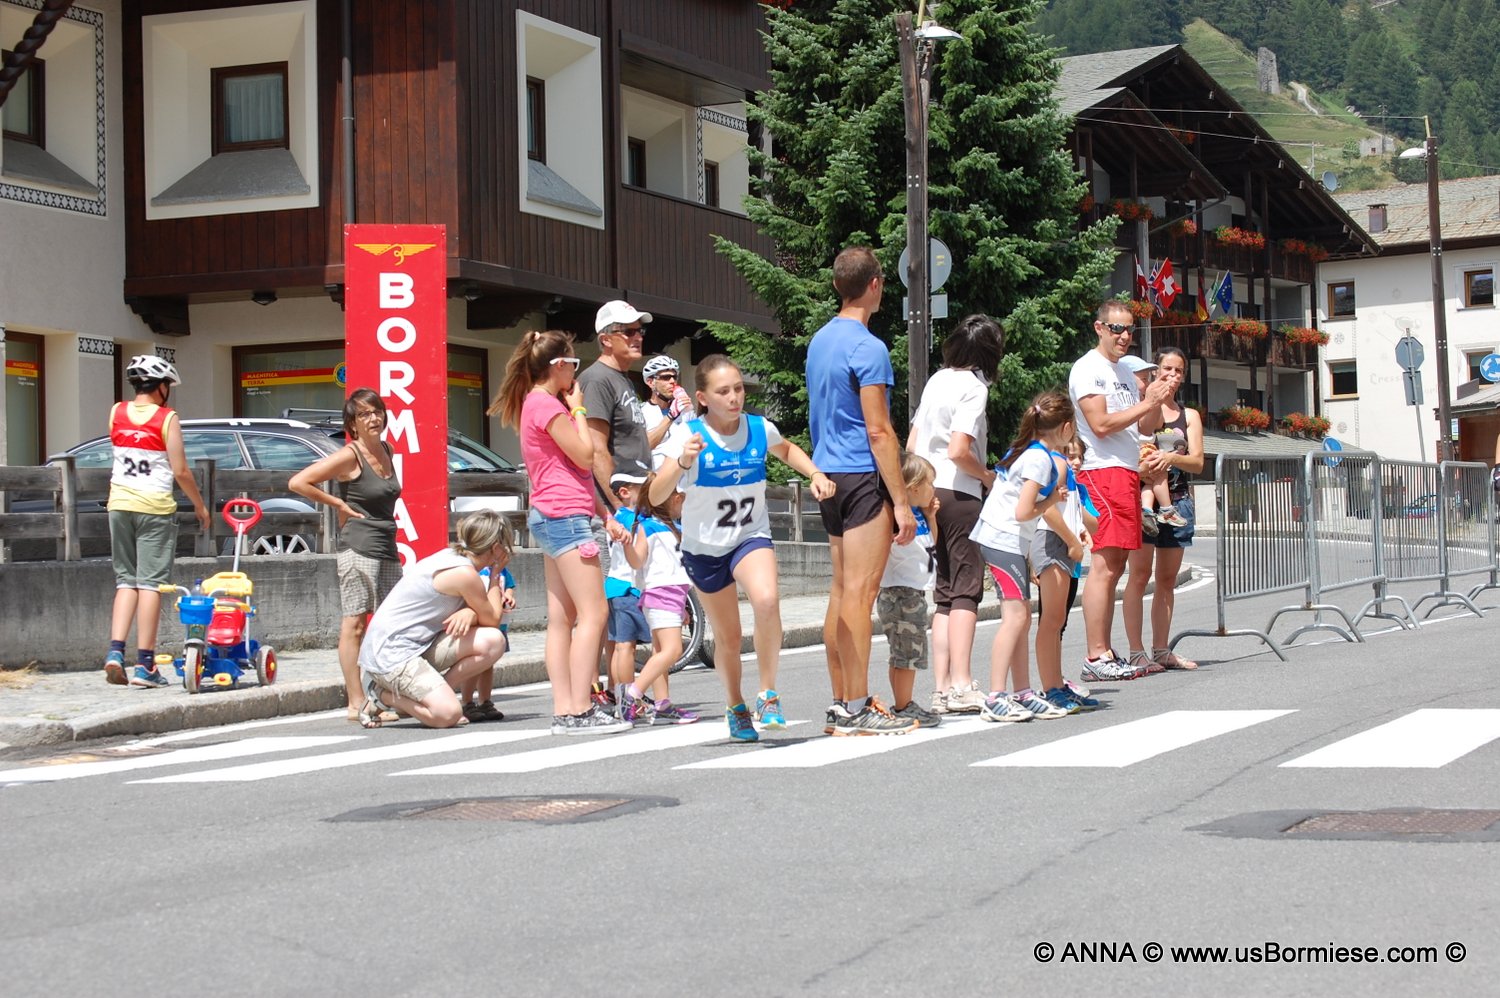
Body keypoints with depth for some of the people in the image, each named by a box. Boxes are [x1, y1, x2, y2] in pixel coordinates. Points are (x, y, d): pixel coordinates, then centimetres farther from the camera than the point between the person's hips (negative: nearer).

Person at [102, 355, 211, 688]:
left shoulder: (116, 412, 4)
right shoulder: (167, 419, -8)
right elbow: (180, 471, -9)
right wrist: (200, 505, 4)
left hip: (120, 504, 4)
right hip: (155, 507, -4)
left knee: (126, 580, 12)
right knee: (150, 582, -1)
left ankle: (115, 650, -4)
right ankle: (144, 664, -3)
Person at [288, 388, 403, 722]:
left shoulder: (386, 451, 13)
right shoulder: (349, 456, -9)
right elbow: (297, 482, -13)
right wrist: (338, 504, -8)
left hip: (387, 547, 8)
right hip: (359, 547, -8)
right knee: (354, 624, -6)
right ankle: (356, 703, -6)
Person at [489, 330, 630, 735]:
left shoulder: (534, 404, 20)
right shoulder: (547, 405, -12)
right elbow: (585, 456, -12)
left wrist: (603, 513, 19)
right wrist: (578, 409, -1)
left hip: (551, 518, 11)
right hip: (565, 517, -11)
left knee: (561, 618, 7)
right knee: (593, 613, -12)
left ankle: (564, 711, 6)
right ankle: (580, 711, -15)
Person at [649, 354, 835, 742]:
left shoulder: (760, 429, -9)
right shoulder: (689, 437, -17)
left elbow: (787, 450, 17)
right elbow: (655, 497, -25)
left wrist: (815, 474, 0)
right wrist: (682, 462, -41)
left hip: (751, 537, 0)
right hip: (704, 546, 0)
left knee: (767, 600, -30)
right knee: (727, 637, 11)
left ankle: (768, 693, -13)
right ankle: (736, 709, 38)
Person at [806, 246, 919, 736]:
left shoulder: (819, 340, 14)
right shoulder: (867, 348, -14)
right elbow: (878, 431, -17)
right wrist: (901, 502, -14)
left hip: (828, 475, 9)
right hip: (863, 477, -9)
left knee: (841, 593, 11)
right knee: (860, 593, -8)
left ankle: (841, 702, 15)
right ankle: (856, 709, -8)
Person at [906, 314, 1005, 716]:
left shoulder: (937, 380, 13)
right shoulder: (973, 387, -10)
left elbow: (912, 444, 14)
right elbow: (959, 452, -19)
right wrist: (988, 476, -3)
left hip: (928, 492, 7)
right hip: (959, 494, -7)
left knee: (944, 593, 10)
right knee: (966, 590, -5)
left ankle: (942, 688, 6)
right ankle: (961, 686, -10)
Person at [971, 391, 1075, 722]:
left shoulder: (1027, 449, 13)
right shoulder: (1041, 460, -15)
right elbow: (1023, 512, -20)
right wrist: (1052, 500, -5)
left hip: (1011, 541, 10)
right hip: (1004, 540, -10)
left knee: (1022, 617, 12)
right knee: (1015, 615, -15)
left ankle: (1022, 694, 16)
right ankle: (995, 699, -20)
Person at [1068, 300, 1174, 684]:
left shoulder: (1125, 371, 23)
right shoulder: (1088, 368, -5)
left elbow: (1137, 425, 27)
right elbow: (1101, 424, -16)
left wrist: (1156, 401, 9)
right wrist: (1146, 404, -13)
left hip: (1127, 472, 10)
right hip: (1102, 470, -10)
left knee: (1115, 566, 9)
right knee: (1104, 565, -13)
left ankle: (1104, 654, 11)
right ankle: (1095, 657, -15)